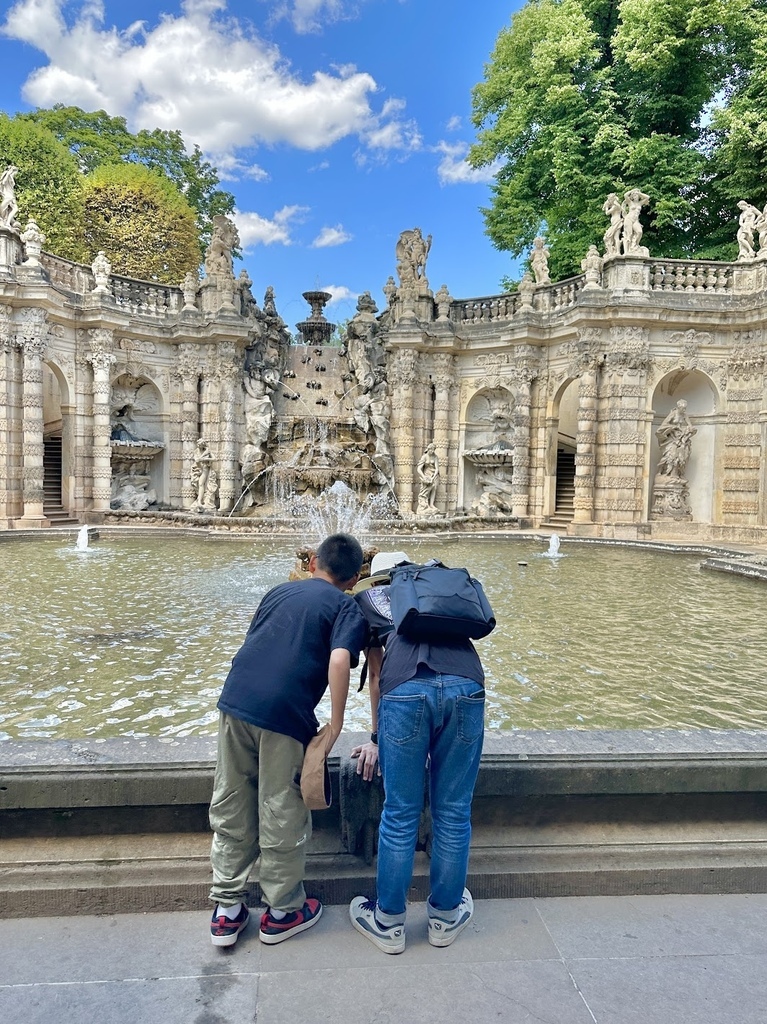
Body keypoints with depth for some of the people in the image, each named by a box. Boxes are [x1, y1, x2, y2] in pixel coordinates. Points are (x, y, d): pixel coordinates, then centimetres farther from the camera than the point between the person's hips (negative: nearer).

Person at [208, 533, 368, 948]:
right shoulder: (346, 606, 5)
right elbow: (339, 659, -13)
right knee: (282, 816, 12)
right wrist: (336, 723, -6)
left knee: (230, 809, 18)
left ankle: (226, 909, 31)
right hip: (285, 713, -5)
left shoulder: (279, 591, 20)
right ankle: (282, 912, 30)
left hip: (235, 699, 5)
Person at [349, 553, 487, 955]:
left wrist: (376, 737, 35)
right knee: (454, 812, 17)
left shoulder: (371, 598, 29)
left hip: (407, 688, -2)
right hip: (466, 684, 3)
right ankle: (446, 917, 35)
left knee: (400, 813, 13)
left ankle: (388, 922, 31)